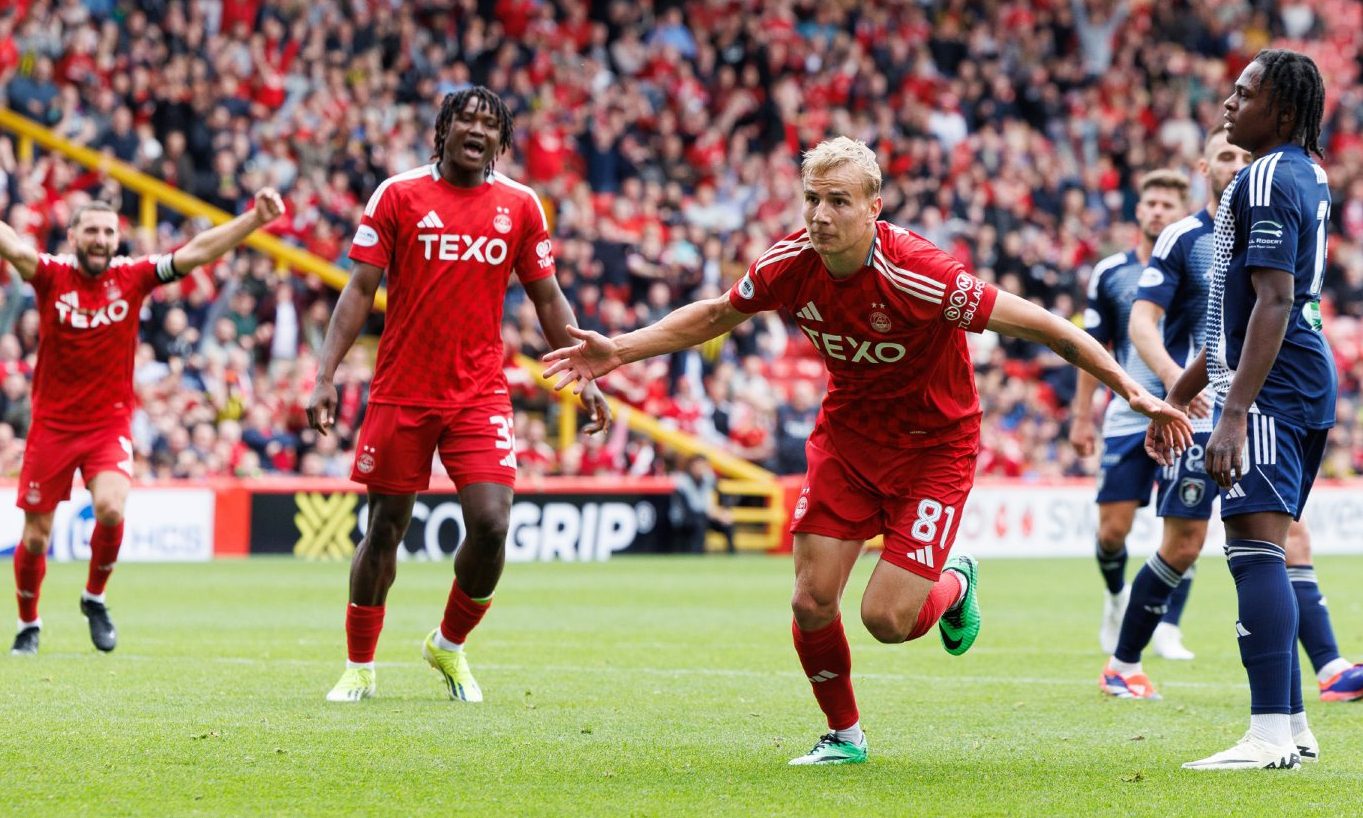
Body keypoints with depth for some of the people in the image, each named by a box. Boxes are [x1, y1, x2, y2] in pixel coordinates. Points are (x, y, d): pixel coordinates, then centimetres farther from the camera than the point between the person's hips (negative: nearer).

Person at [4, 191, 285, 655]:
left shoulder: (131, 277, -3)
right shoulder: (52, 275, -6)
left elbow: (197, 252, -8)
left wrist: (254, 219, -18)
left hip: (110, 424, 0)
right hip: (52, 425, 0)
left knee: (111, 509, -24)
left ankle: (95, 599, 3)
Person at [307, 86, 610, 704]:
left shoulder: (520, 206, 5)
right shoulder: (398, 195, -1)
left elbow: (546, 299, 13)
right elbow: (360, 290, -1)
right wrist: (325, 375, -8)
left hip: (480, 393, 1)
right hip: (400, 392, -1)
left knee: (491, 525, -12)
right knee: (384, 530, 4)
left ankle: (449, 646, 13)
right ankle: (359, 668, 22)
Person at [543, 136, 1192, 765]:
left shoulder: (919, 276, -31)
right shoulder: (790, 266, -15)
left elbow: (1040, 326, -23)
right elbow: (716, 315, 7)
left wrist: (1132, 392, -23)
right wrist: (619, 351, 1)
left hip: (933, 446, -4)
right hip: (846, 435, 4)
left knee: (887, 618, -12)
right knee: (812, 604, -6)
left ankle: (954, 587, 26)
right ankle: (844, 734, 21)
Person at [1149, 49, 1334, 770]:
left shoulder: (1265, 180, -13)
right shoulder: (1309, 176, 19)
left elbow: (1273, 304, -21)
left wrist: (1234, 413, -26)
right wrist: (1181, 391, 32)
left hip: (1271, 385, -11)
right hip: (1310, 383, 11)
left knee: (1255, 546, -16)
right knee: (1266, 553, 16)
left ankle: (1270, 734, -23)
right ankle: (1291, 725, 19)